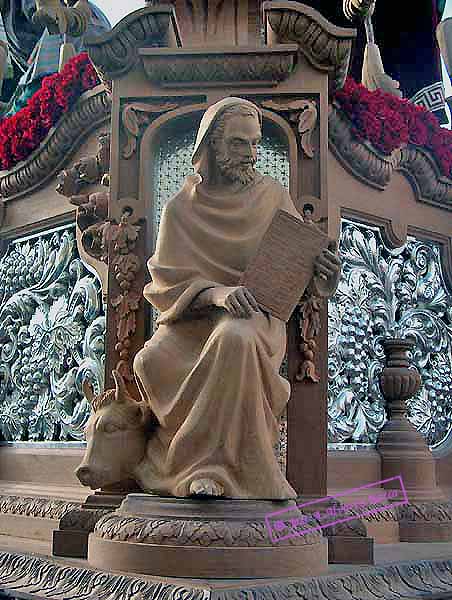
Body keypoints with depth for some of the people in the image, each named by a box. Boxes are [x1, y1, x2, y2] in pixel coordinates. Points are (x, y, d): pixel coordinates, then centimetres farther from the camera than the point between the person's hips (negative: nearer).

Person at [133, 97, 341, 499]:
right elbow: (168, 280, -3)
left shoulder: (272, 196, 10)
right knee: (152, 361, -31)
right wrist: (216, 292, -24)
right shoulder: (181, 208, 7)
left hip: (253, 315, -1)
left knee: (234, 339, -38)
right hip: (192, 317, 1)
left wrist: (323, 274, -15)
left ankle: (207, 465, -26)